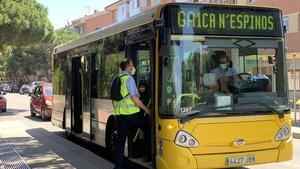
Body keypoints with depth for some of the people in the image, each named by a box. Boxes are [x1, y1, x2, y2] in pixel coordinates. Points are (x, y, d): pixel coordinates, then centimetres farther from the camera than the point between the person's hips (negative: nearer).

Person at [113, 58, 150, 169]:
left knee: (120, 139, 7)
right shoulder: (129, 78, -9)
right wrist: (146, 109, -6)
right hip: (131, 112, -7)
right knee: (147, 129, 14)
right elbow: (134, 98, -14)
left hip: (119, 113, 7)